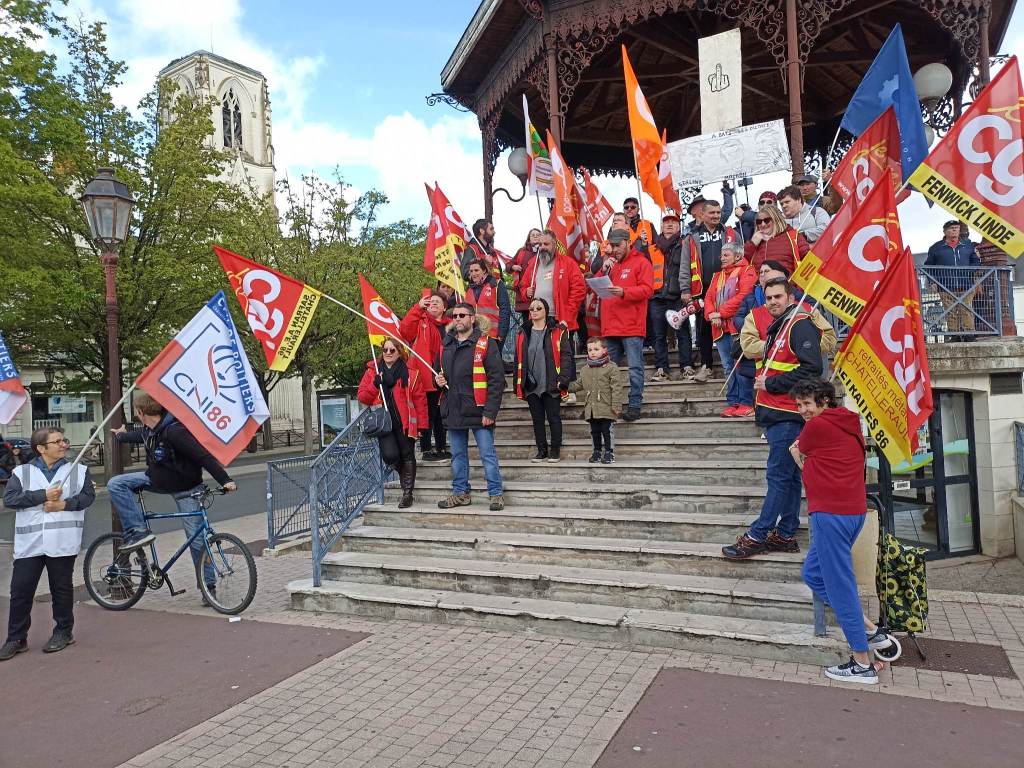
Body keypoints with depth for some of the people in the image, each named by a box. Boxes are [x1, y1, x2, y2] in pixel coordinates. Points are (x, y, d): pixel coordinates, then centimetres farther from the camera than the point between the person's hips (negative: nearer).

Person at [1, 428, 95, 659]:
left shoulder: (78, 470, 7)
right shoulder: (22, 472, 5)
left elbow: (88, 495, 1)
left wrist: (64, 504, -15)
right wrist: (43, 495, -14)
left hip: (63, 543, 0)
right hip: (29, 543, 1)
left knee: (62, 588, 8)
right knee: (20, 590, 3)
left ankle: (63, 632, 23)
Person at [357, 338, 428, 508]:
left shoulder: (411, 373, 0)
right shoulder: (372, 371, 8)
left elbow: (420, 400, -1)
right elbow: (362, 397, 6)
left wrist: (422, 424, -4)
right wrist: (375, 384, -11)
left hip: (405, 422, -1)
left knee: (407, 456, 5)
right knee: (390, 455, -12)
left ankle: (407, 493, 21)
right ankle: (403, 473, 24)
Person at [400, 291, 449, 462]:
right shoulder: (421, 321, 2)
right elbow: (404, 330, -16)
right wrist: (418, 307, -17)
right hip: (424, 376, -5)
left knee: (441, 415, 14)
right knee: (427, 414, -2)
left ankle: (441, 448, 25)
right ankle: (426, 450, 7)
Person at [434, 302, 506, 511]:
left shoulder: (485, 343, -7)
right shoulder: (445, 345, 12)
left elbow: (496, 379, -11)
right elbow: (438, 371, 28)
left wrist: (490, 411, -17)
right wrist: (439, 380, 2)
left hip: (477, 410, -6)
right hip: (453, 410, 6)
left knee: (488, 455, 0)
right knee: (458, 455, 14)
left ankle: (496, 493, 10)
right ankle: (461, 492, 26)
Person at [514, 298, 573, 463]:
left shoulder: (557, 332, -3)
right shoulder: (524, 334, 11)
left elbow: (566, 356, -7)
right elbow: (518, 360, 12)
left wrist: (563, 379, -15)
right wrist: (517, 384, 7)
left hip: (551, 386, -4)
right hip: (531, 386, 4)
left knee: (554, 418, 3)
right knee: (537, 419, 10)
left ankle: (555, 451, 14)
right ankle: (542, 450, 20)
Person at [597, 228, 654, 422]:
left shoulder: (641, 262, 1)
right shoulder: (611, 263, 20)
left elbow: (647, 289, -9)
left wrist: (624, 292, -21)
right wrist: (604, 271, 0)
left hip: (632, 326, -6)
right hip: (611, 326, 6)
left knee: (635, 367, -4)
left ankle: (635, 405, 0)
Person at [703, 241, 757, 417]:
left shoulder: (746, 271, 2)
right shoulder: (718, 276, 25)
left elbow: (743, 296, -12)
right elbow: (708, 297, 15)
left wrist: (721, 313, -14)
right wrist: (711, 314, -5)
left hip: (737, 325, -7)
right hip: (720, 328, 7)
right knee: (728, 367, 6)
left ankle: (746, 403, -6)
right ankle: (733, 403, 9)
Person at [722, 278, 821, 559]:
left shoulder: (801, 325, -10)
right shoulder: (776, 328, 20)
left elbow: (811, 368, -21)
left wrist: (771, 384, -15)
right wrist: (761, 381, 11)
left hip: (788, 415, -10)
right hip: (775, 413, 10)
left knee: (778, 476, -6)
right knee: (788, 476, 13)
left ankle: (756, 537, -4)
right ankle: (785, 535, 19)